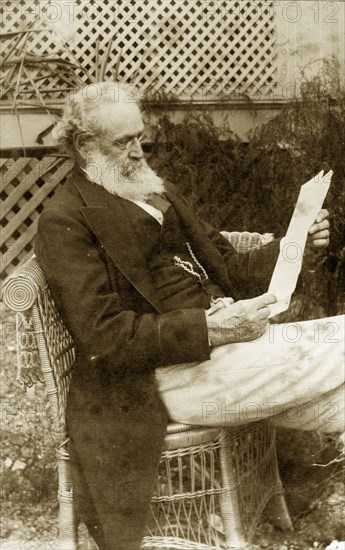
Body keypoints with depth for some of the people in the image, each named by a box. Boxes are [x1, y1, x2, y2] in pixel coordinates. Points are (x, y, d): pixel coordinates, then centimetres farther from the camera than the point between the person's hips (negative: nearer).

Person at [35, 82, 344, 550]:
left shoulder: (156, 192, 18)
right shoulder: (65, 222, -7)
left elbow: (226, 267, 21)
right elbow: (104, 337, -15)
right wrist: (211, 328, -24)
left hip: (220, 331, 8)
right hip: (173, 372, -8)